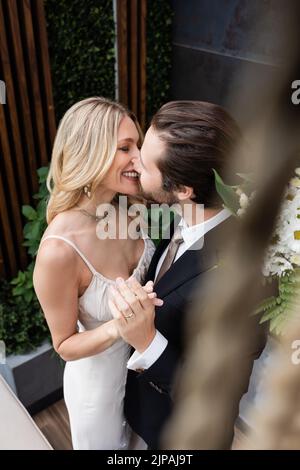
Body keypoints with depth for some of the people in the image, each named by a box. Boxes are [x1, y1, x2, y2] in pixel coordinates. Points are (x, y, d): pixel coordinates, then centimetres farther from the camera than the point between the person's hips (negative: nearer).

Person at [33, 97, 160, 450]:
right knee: (109, 443, 28)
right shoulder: (58, 250, -36)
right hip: (100, 381, -5)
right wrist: (117, 327, -38)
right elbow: (65, 346, -22)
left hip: (145, 362, 6)